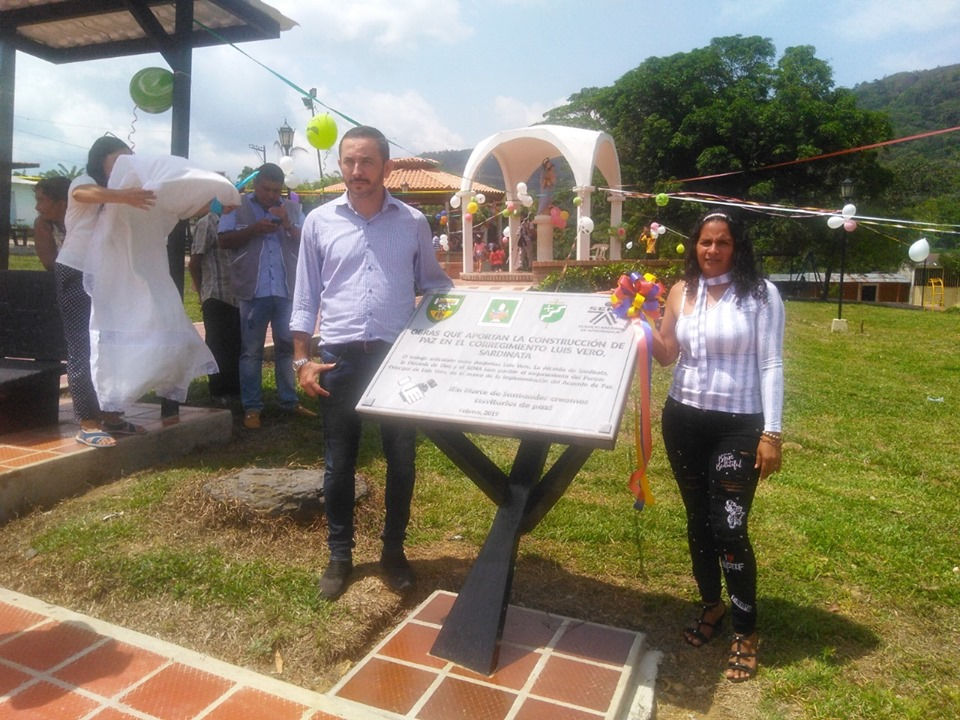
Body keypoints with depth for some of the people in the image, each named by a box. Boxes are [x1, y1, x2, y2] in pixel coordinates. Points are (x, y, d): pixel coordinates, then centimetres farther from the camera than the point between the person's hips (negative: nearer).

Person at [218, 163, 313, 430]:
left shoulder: (292, 209, 11)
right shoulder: (237, 208, 6)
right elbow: (224, 241, -1)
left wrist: (288, 224, -12)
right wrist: (253, 230, -14)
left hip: (286, 290, 2)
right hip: (253, 291, -2)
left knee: (287, 346, 9)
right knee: (251, 351, 1)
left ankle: (289, 401, 19)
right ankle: (252, 407, 7)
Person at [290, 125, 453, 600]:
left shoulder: (413, 222, 5)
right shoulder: (319, 222, 5)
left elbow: (433, 283, 14)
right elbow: (306, 295, 6)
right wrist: (302, 360, 0)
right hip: (338, 357, 0)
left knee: (401, 460, 8)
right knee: (338, 463, 9)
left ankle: (393, 552, 27)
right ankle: (340, 556, 27)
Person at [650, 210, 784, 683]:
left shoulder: (760, 294, -7)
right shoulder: (681, 292, 4)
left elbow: (771, 366, -8)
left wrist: (771, 432, -12)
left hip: (739, 424, -4)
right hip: (684, 419, 5)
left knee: (729, 528, -5)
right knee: (698, 520, 15)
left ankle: (747, 630, 17)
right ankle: (711, 605, 37)